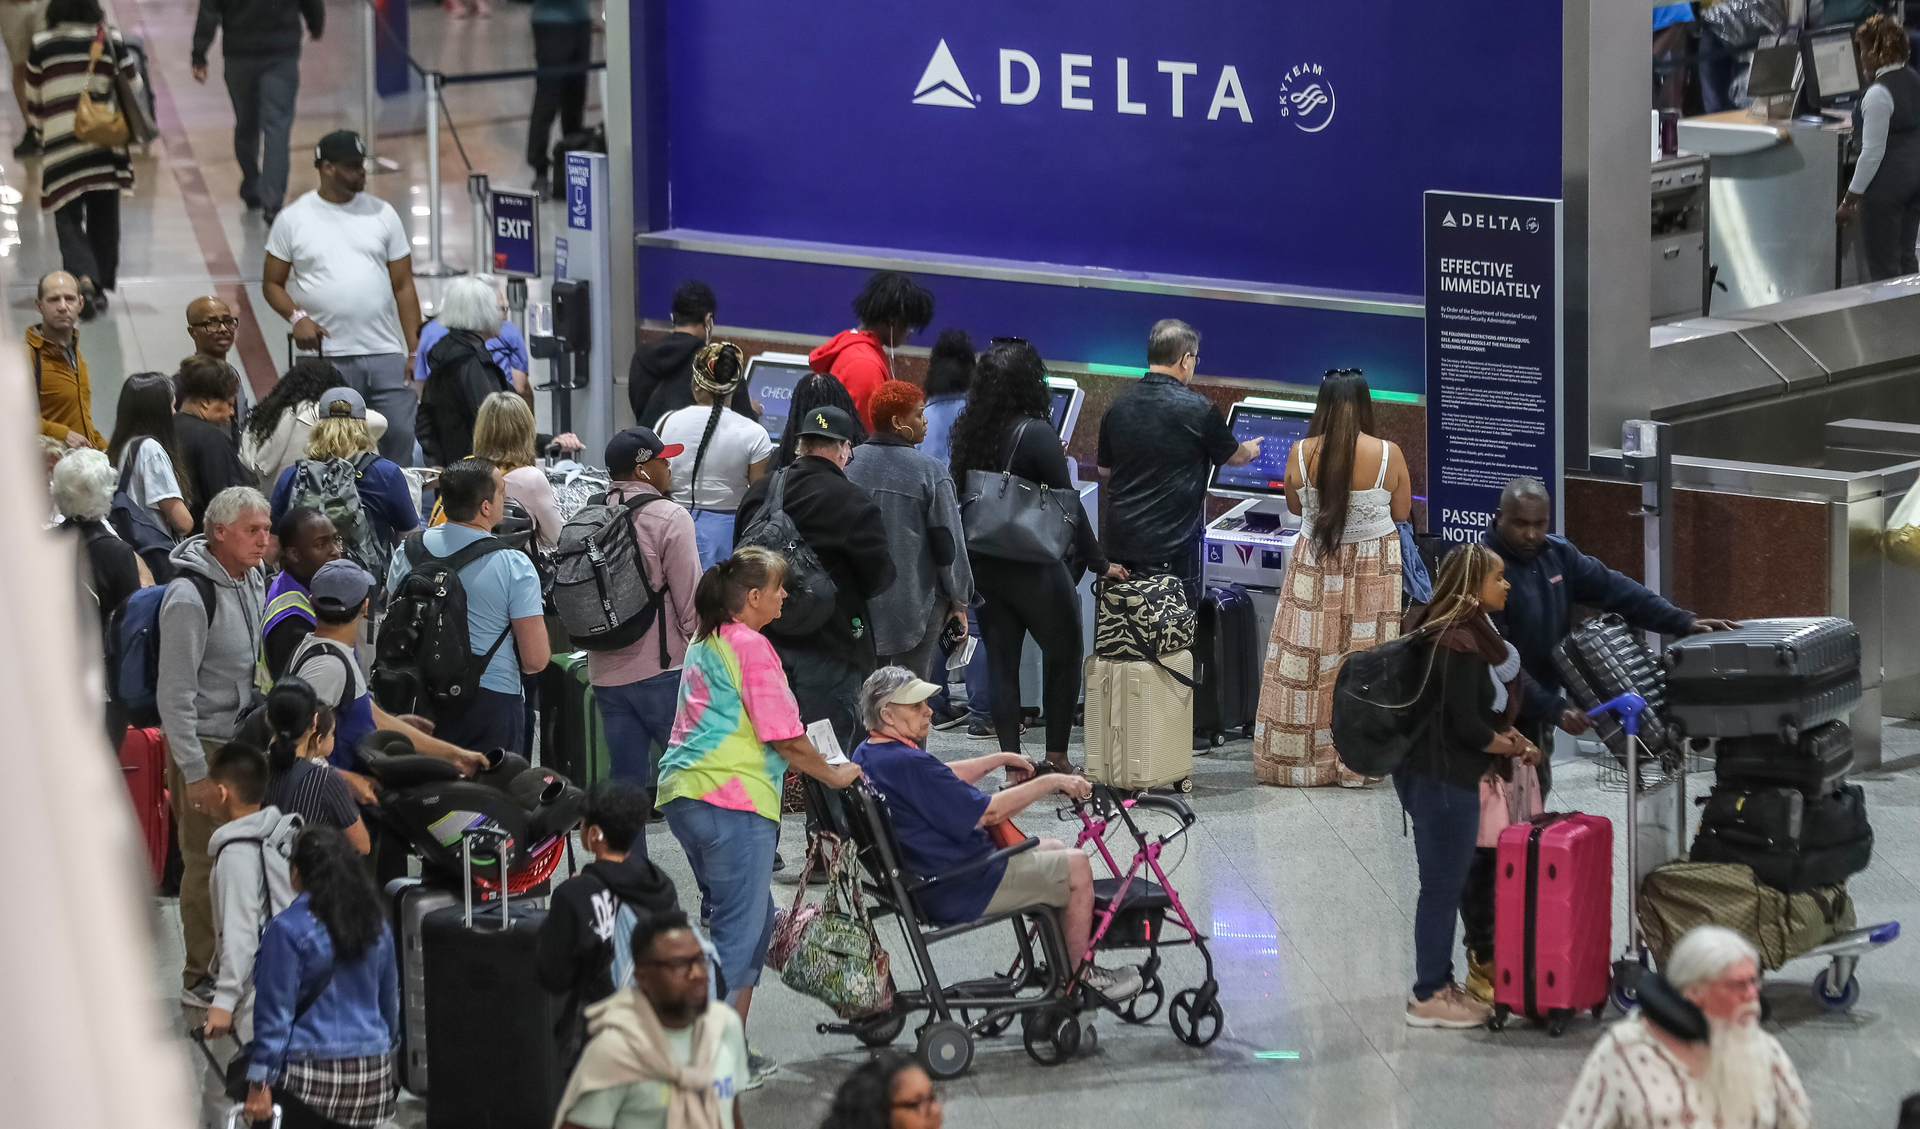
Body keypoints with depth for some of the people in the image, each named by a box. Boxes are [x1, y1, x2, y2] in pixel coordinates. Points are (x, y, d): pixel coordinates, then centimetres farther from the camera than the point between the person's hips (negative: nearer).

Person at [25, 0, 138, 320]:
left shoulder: (41, 48, -2)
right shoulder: (110, 41, -2)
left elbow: (34, 105, 7)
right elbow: (134, 88, 5)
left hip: (60, 146, -1)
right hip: (106, 148, 1)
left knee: (68, 219, 4)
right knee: (104, 220, 14)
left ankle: (83, 277, -19)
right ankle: (101, 286, 18)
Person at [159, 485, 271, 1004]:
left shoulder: (253, 581, 6)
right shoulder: (190, 598, -20)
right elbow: (175, 694, -19)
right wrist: (195, 771, -19)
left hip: (248, 741, 8)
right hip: (203, 746, -8)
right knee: (208, 861, -2)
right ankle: (202, 977, 8)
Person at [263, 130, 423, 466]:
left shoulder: (382, 214, 8)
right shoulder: (292, 220, 3)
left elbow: (403, 286, 7)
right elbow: (272, 283, 9)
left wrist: (415, 350, 0)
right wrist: (296, 316, -11)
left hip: (386, 354, 2)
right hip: (328, 359, -1)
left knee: (402, 438, -4)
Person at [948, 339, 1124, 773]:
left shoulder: (969, 430, 3)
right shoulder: (1035, 434, -15)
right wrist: (1099, 564, -6)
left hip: (982, 562, 6)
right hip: (1032, 568, -5)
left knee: (1001, 663, 8)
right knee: (1063, 654, 11)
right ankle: (1056, 756, 12)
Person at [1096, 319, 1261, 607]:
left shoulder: (1118, 407, 2)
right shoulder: (1198, 410, -11)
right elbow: (1234, 457, 8)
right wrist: (1250, 450, 31)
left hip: (1119, 541, 5)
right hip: (1171, 548, -5)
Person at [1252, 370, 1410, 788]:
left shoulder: (1302, 453, -10)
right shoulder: (1388, 454, -12)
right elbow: (1401, 511, 1)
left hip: (1316, 567, 0)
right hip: (1374, 567, 0)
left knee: (1304, 662, 7)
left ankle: (1297, 760, 12)